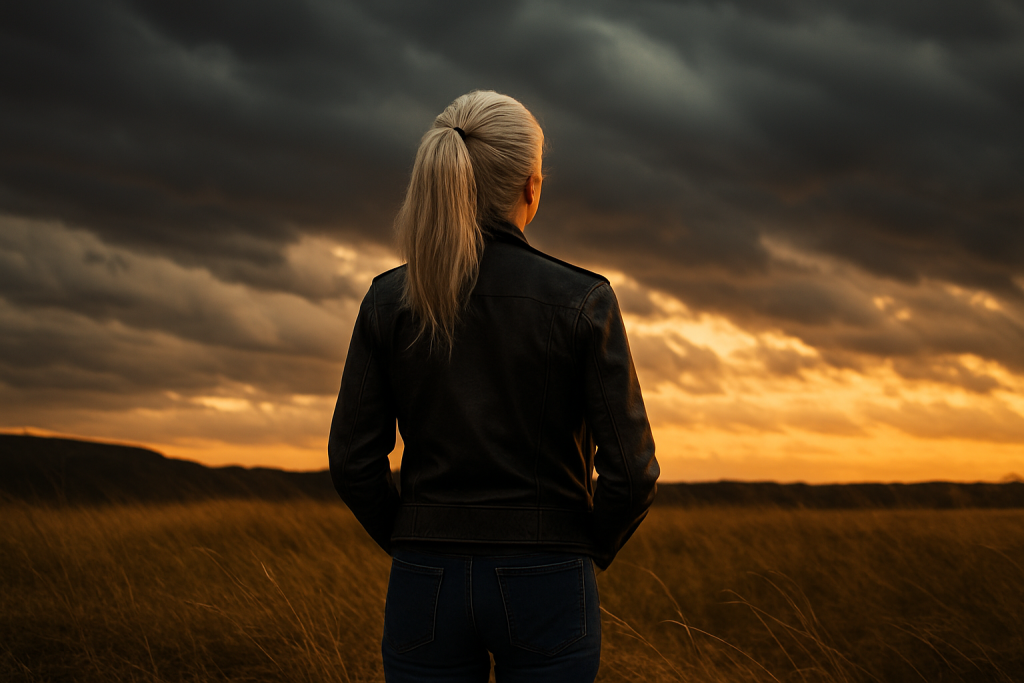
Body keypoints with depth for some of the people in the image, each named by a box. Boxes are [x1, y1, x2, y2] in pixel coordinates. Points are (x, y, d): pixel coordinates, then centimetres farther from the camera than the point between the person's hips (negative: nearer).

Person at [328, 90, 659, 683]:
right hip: (544, 591, -2)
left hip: (426, 590, 2)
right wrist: (586, 557, 7)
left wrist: (421, 548, 12)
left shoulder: (389, 299, -1)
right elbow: (630, 468, -9)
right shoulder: (583, 299, -8)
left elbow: (353, 461, -1)